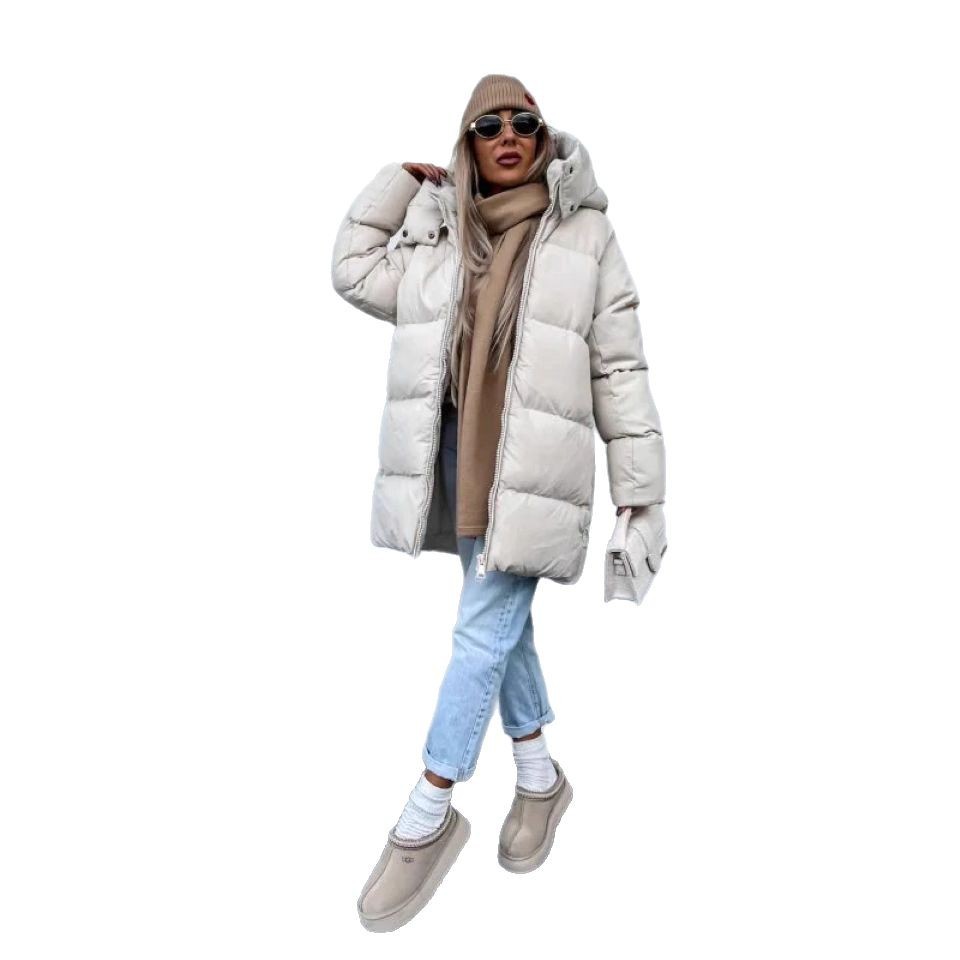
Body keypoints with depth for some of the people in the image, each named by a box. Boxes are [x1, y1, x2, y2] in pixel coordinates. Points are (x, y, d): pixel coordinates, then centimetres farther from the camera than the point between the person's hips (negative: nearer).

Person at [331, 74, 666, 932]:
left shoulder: (586, 235, 0)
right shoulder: (437, 235, 10)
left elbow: (620, 371, -2)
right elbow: (354, 271, 18)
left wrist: (641, 493, -5)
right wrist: (403, 178, 13)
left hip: (533, 465, -4)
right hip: (457, 454, 5)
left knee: (484, 630, -4)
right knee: (505, 624, 14)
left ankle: (429, 816, 13)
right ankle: (540, 775, 34)